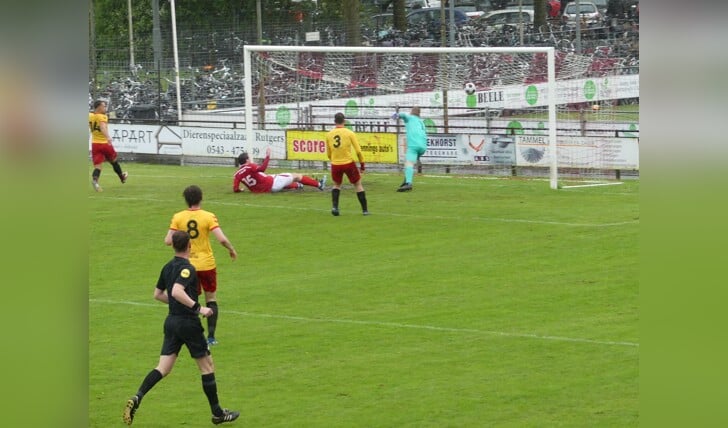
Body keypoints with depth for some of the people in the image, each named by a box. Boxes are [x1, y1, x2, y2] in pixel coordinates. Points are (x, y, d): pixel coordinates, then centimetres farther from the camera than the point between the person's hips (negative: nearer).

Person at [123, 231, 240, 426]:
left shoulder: (168, 267, 9)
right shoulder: (187, 268, -16)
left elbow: (158, 294, 19)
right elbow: (177, 291, -31)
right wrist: (198, 308, -28)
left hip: (171, 321, 7)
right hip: (188, 323, -7)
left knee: (163, 368, 4)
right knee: (207, 366, 7)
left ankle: (136, 398, -17)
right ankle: (217, 413, 14)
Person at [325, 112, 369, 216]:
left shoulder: (329, 134, 1)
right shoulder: (349, 133, -6)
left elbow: (328, 154, 10)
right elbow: (358, 151, -7)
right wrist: (362, 164, 3)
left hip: (335, 164, 2)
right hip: (349, 163, -2)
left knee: (336, 185, 25)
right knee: (358, 184, 14)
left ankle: (334, 206, 6)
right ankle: (365, 210, 13)